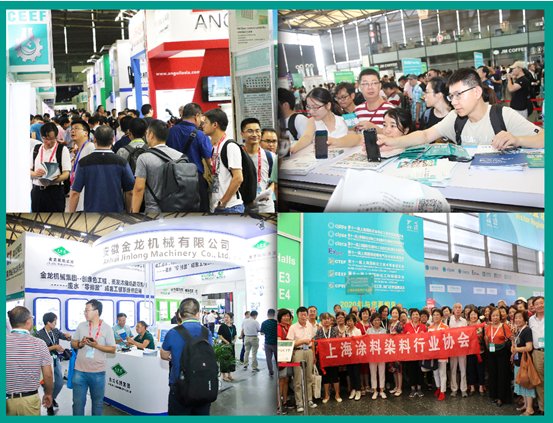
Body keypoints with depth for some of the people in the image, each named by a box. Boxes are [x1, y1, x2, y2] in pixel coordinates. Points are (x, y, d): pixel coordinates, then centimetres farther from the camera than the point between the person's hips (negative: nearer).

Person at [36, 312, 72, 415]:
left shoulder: (56, 331, 3)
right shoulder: (39, 334, -15)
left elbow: (67, 338, 5)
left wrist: (68, 336, -19)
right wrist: (54, 347, -21)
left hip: (56, 360, 6)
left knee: (60, 383, 10)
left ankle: (52, 399, 38)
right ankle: (49, 405, 21)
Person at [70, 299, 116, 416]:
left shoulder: (106, 328, -5)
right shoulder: (81, 325, 4)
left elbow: (112, 349, -4)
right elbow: (73, 343, 9)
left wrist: (96, 346, -18)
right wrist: (80, 344, -13)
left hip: (98, 372, -2)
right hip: (79, 371, 2)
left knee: (97, 401, 12)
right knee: (78, 402, 6)